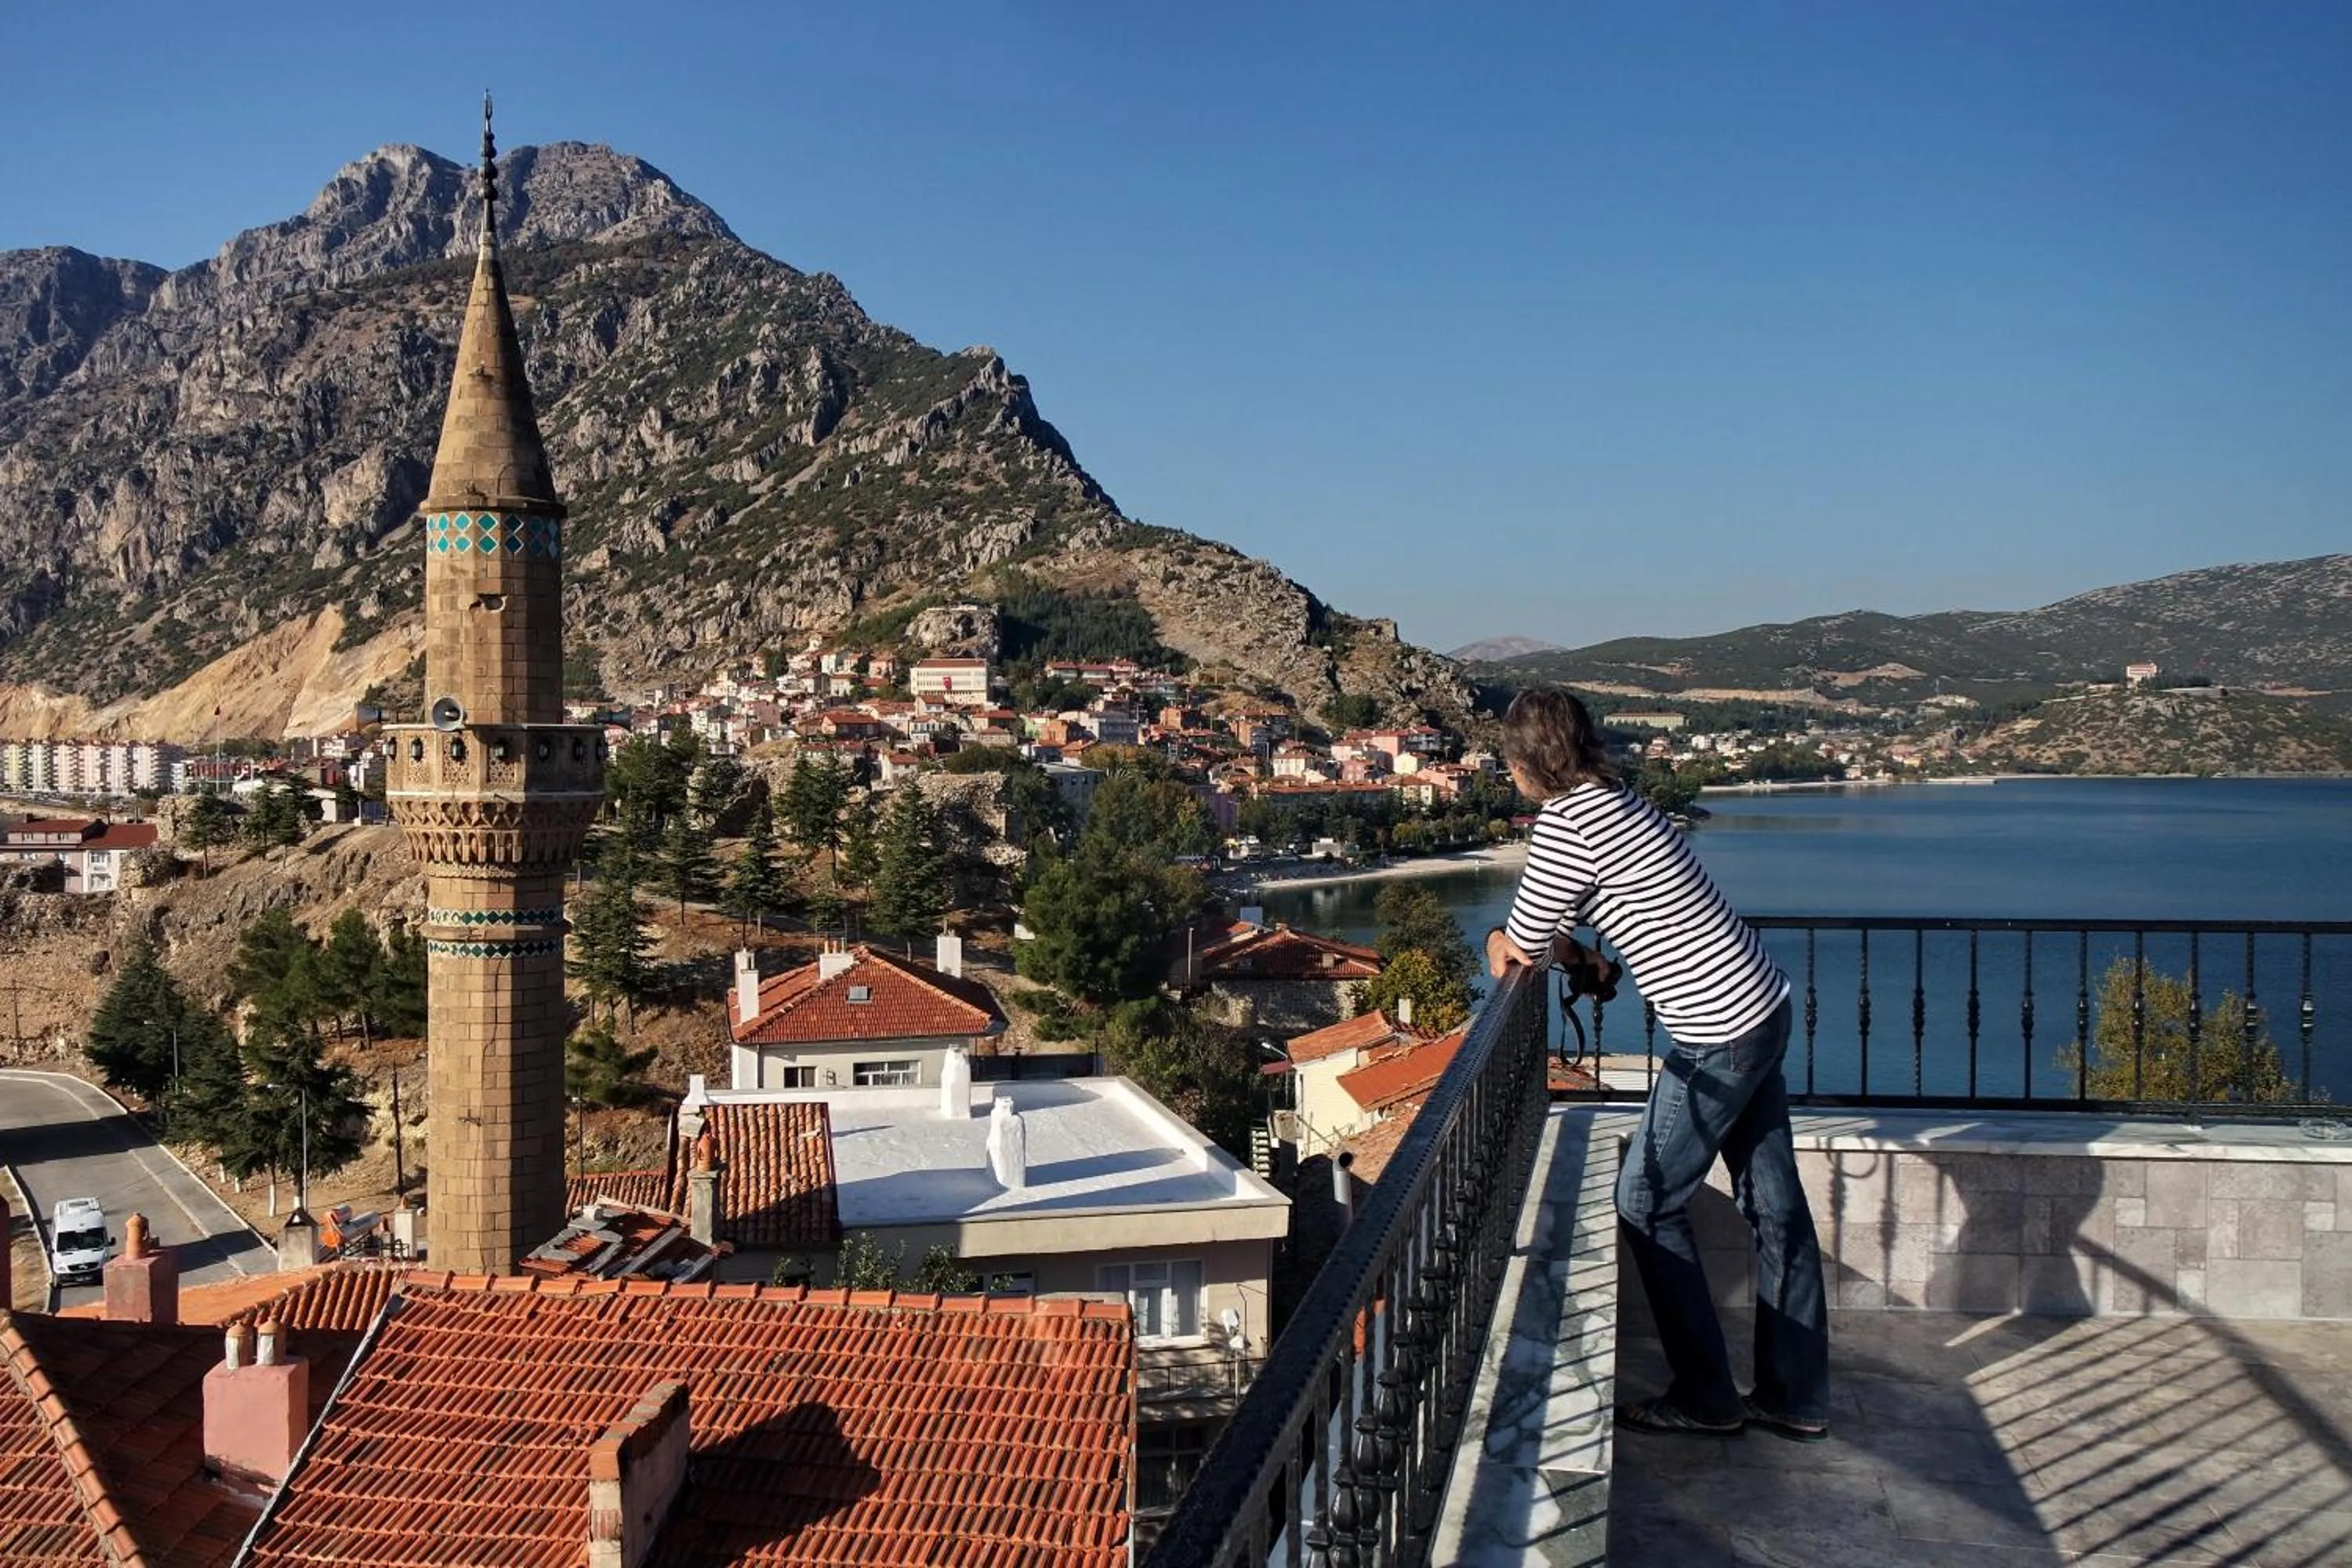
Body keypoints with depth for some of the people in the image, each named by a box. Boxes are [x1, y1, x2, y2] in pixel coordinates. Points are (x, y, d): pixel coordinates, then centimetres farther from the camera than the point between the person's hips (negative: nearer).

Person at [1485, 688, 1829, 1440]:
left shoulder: (1567, 820, -17)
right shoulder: (1614, 799, 13)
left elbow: (1524, 943, -9)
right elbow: (1550, 936, 24)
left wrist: (1502, 940, 11)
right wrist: (1524, 939, 6)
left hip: (1721, 1037, -9)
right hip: (1760, 1010, 10)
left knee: (1646, 1204, 4)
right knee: (1774, 1206, 14)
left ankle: (1705, 1399, 13)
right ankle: (1795, 1397, 24)